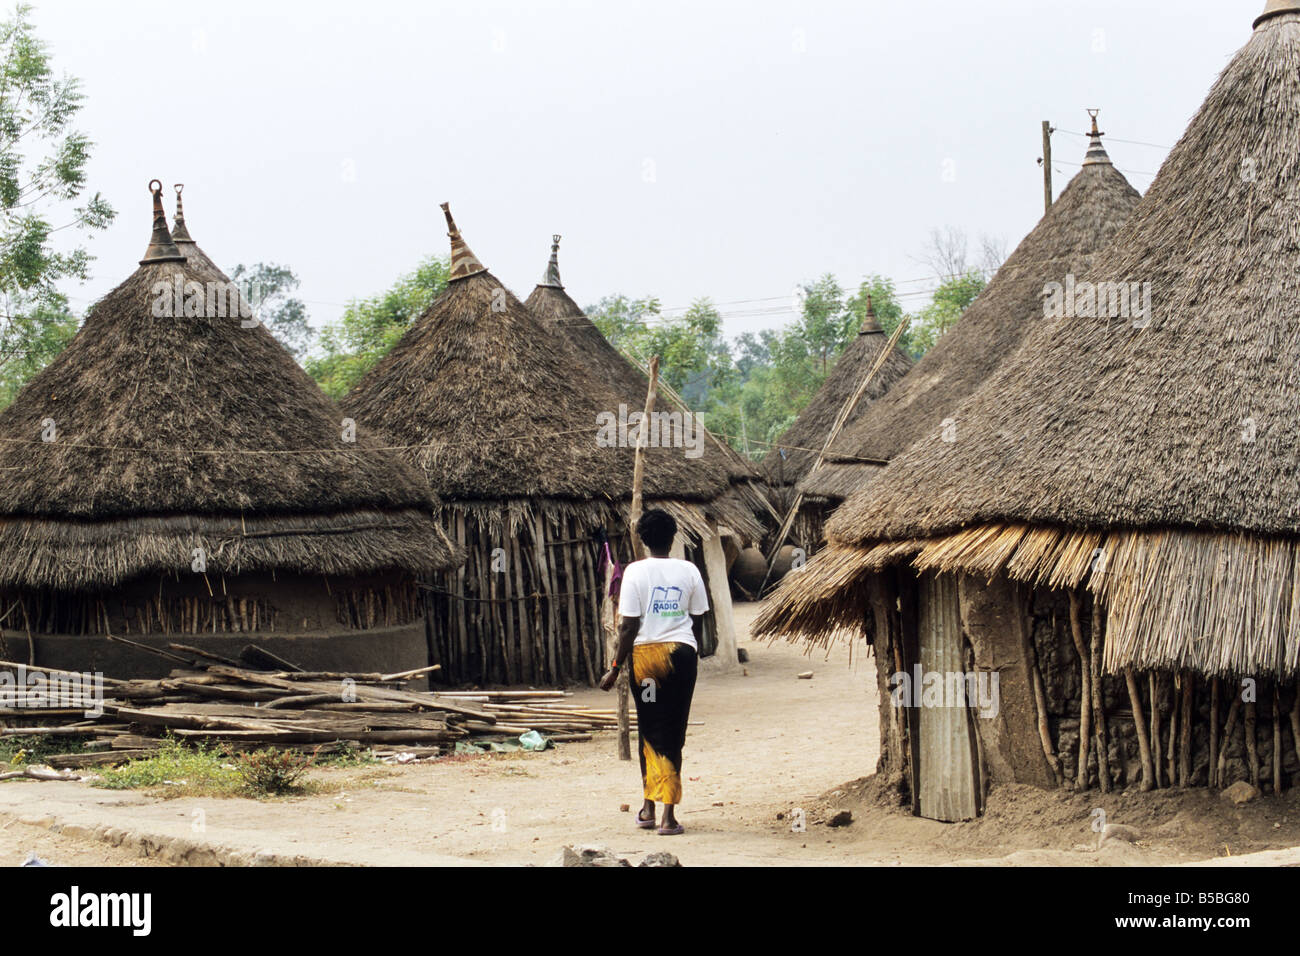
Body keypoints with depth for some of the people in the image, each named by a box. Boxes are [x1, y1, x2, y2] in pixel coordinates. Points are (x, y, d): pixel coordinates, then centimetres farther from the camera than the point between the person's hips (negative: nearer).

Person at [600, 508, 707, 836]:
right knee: (674, 733, 2)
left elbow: (629, 626, -7)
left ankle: (649, 808, 15)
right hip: (681, 652, 1)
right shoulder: (689, 571, 3)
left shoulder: (635, 571, -5)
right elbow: (698, 621, 7)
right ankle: (668, 816, -2)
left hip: (645, 652, -1)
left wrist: (616, 667, -1)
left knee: (650, 730, 11)